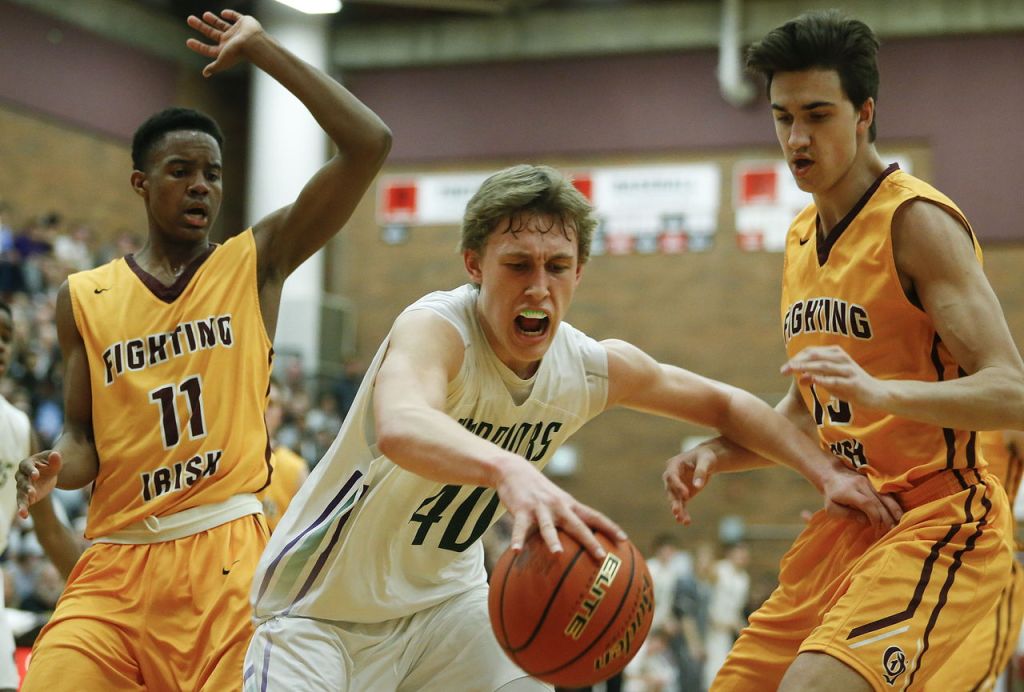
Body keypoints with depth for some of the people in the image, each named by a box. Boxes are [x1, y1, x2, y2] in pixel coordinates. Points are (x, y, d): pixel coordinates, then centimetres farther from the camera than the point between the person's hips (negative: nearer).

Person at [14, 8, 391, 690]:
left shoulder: (256, 262, 5)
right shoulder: (84, 298, 12)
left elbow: (370, 143, -4)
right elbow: (85, 438, 15)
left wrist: (262, 48, -2)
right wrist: (54, 467, -9)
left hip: (228, 556, -1)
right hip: (116, 561, 2)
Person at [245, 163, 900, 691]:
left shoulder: (597, 368, -8)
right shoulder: (436, 328, -29)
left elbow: (723, 404, 9)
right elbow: (399, 428, -53)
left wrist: (828, 472, -2)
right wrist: (508, 469, -71)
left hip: (443, 597, 6)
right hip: (322, 609, -5)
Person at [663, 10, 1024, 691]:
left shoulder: (917, 222, -13)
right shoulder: (802, 239, 14)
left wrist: (879, 391, -37)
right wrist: (717, 453, 7)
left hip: (937, 518, -9)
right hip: (844, 522, 9)